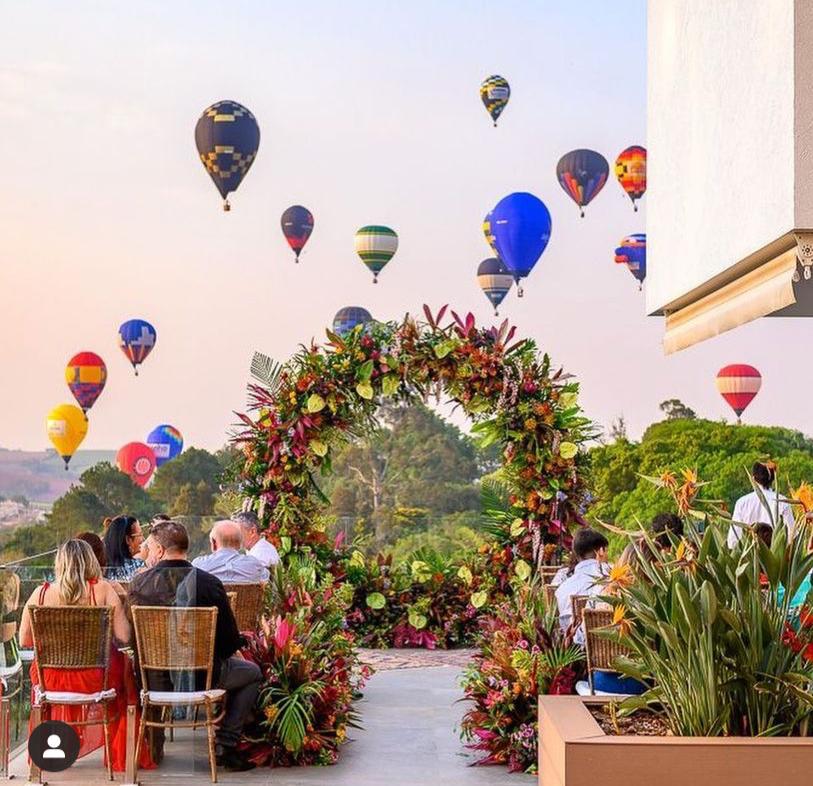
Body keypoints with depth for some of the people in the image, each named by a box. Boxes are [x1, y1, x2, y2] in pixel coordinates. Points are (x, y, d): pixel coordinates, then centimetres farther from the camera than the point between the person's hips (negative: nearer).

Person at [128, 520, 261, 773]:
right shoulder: (209, 582, -12)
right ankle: (225, 747, 12)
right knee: (252, 672, 22)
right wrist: (233, 650, 18)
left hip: (156, 680, 3)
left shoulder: (139, 583, -7)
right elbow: (230, 639, -6)